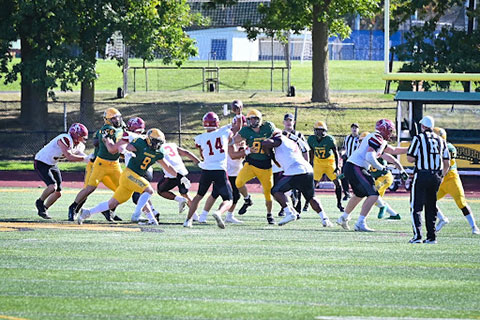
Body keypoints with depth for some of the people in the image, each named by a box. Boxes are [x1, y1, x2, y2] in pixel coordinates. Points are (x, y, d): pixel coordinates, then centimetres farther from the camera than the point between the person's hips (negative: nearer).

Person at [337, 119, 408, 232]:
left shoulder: (380, 141, 19)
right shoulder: (376, 139, -13)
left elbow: (393, 151, 32)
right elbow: (369, 157, -23)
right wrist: (381, 168, -10)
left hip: (350, 167, 10)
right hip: (356, 168, -10)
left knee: (359, 195, 28)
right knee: (373, 195, -11)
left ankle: (343, 218, 41)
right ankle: (360, 223, -14)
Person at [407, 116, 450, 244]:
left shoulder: (418, 138, -4)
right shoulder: (441, 140, 12)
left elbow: (410, 158, -10)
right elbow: (447, 163, 12)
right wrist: (441, 176, 25)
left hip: (422, 175, -5)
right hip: (436, 176, 5)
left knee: (416, 207, -1)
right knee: (431, 207, 14)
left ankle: (417, 235, -13)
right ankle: (431, 236, 11)